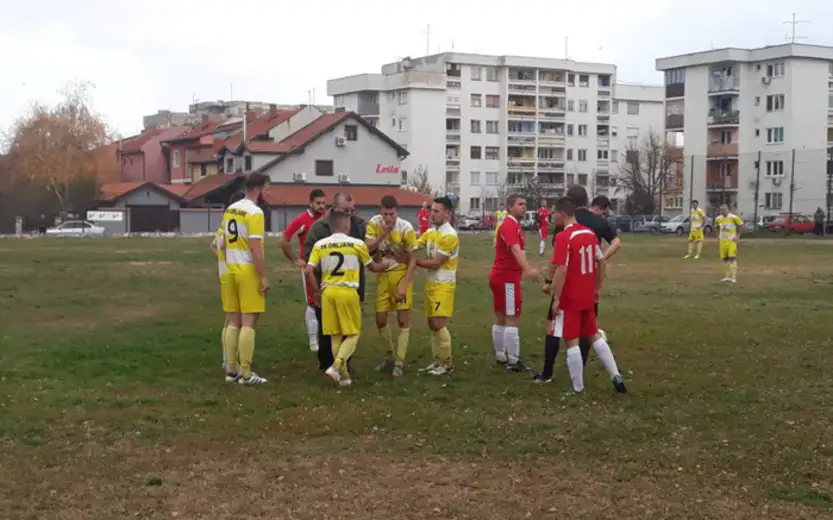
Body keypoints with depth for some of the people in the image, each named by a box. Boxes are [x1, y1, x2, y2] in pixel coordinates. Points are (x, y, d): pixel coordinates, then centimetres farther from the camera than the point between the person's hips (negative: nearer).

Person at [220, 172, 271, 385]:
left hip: (231, 270, 8)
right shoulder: (254, 212, -14)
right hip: (249, 271, -8)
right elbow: (255, 248, -19)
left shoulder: (230, 209, 12)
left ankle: (231, 370, 15)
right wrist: (264, 277, -16)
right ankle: (245, 373, -2)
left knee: (235, 321, 12)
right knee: (249, 322, -4)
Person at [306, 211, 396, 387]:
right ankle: (335, 367, -12)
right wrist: (387, 263, 33)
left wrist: (317, 292, 12)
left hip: (328, 292, 3)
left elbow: (308, 272, -2)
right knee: (353, 334, 7)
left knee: (335, 335, 12)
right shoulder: (357, 244, -1)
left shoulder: (319, 245, 4)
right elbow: (374, 268, 11)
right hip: (348, 292, -3)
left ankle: (343, 375, 16)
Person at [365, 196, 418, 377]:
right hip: (382, 275, 3)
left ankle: (399, 362, 4)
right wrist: (383, 234, -28)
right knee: (380, 319, 6)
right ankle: (391, 356, 26)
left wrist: (404, 285, -20)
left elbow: (412, 260, -12)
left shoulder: (406, 228, -18)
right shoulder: (374, 223, -10)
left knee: (403, 319, -5)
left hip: (401, 274, -3)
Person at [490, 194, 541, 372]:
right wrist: (528, 269, -51)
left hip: (501, 277, 11)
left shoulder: (513, 225, 15)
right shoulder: (510, 225, -19)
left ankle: (500, 356, 23)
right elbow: (516, 250, -36)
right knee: (513, 319, -8)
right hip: (507, 279, -11)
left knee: (501, 318, 15)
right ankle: (513, 361, -6)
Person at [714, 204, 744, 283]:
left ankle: (734, 277, -14)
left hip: (732, 241, -5)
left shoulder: (734, 217, -12)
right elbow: (716, 227, 24)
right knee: (725, 259, 9)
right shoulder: (718, 219, 4)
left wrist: (737, 235, -5)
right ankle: (728, 276, 21)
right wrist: (718, 235, 11)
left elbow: (741, 225, -2)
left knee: (732, 258, -13)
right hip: (723, 241, 5)